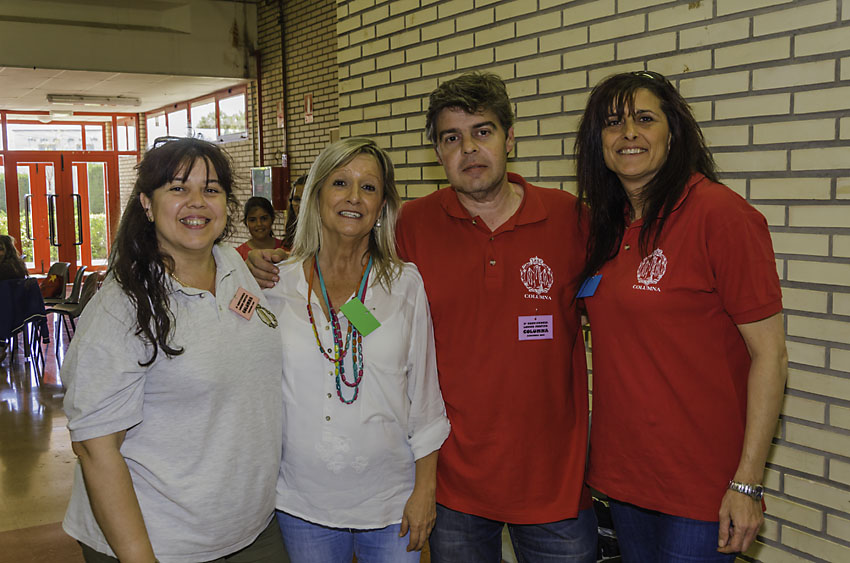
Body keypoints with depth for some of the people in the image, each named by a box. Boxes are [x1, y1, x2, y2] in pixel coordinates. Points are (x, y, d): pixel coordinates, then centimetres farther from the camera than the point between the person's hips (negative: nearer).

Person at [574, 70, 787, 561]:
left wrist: (747, 483, -16)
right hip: (624, 468, 6)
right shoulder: (603, 225, 5)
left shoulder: (719, 212, -15)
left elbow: (770, 355, -15)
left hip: (701, 484, -6)